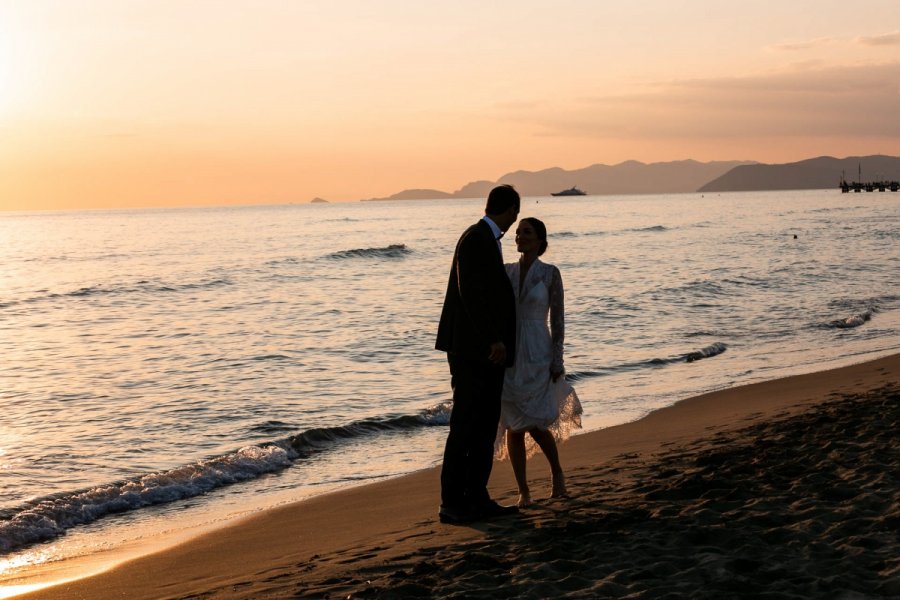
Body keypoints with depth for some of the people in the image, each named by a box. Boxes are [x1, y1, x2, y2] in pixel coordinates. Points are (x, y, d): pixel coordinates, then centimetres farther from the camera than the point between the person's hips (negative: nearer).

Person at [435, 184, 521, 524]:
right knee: (464, 427, -6)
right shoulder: (476, 239, -13)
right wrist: (494, 340, -23)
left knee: (485, 427, 11)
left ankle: (476, 499, 16)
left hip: (487, 351, 10)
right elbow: (471, 292, -21)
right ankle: (451, 504, -1)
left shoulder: (487, 240, 16)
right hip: (473, 350, -10)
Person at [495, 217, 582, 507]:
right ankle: (523, 492, 11)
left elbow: (558, 319, -5)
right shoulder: (505, 271, 7)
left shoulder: (550, 273, -4)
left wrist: (557, 361, -10)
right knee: (514, 426, 1)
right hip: (508, 355, 3)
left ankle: (557, 472, 23)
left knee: (535, 424, -7)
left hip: (537, 355, -3)